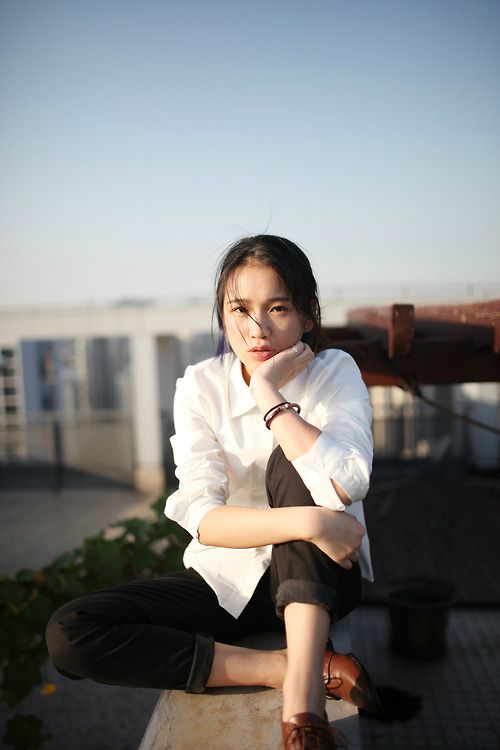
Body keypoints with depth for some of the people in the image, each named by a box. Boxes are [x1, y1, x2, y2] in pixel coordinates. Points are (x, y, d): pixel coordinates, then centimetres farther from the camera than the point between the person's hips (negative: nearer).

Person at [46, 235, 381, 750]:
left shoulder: (335, 373, -11)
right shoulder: (201, 387, -9)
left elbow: (342, 489, -30)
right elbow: (202, 519, -21)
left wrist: (268, 394, -25)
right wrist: (306, 521, -34)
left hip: (319, 576, -1)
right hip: (227, 579, 2)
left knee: (291, 461, -30)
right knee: (69, 634, -19)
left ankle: (302, 689, -32)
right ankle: (300, 667, -21)